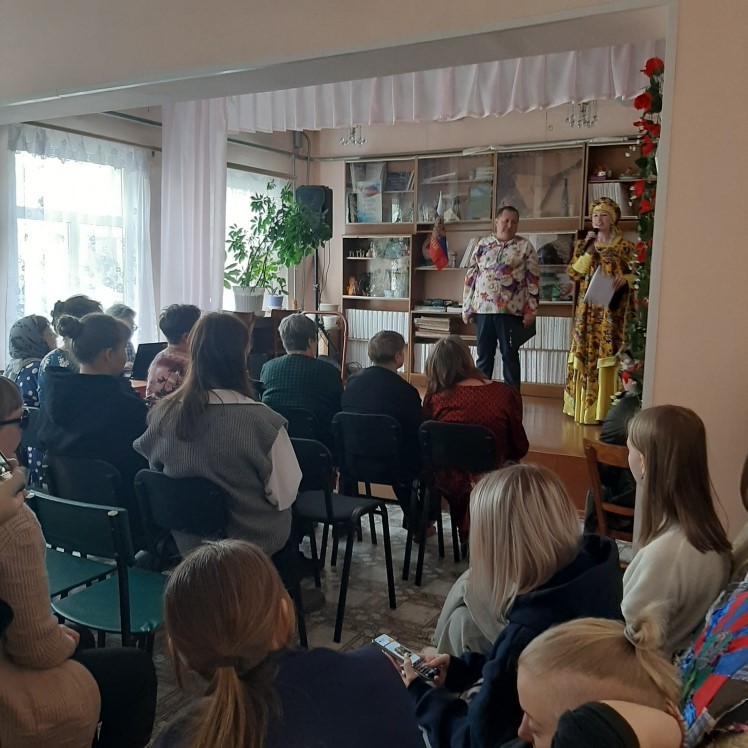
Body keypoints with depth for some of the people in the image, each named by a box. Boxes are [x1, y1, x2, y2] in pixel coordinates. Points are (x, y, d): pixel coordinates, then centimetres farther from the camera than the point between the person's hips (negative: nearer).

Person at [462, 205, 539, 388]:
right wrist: (466, 307, 6)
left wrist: (531, 309, -6)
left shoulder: (525, 246, 2)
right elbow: (470, 277, 10)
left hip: (511, 310, -2)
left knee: (510, 355, 5)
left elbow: (533, 280, 0)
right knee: (484, 355, 10)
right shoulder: (483, 245, 9)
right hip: (483, 308, 2)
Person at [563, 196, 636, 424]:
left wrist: (624, 279, -16)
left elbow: (635, 274, 4)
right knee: (585, 356, 2)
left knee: (607, 356, -7)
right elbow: (573, 273, 1)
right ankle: (584, 406, 9)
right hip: (587, 309, 3)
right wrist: (588, 250, -7)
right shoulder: (583, 245, 11)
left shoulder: (624, 246, 3)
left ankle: (604, 409, -4)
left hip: (612, 309, -3)